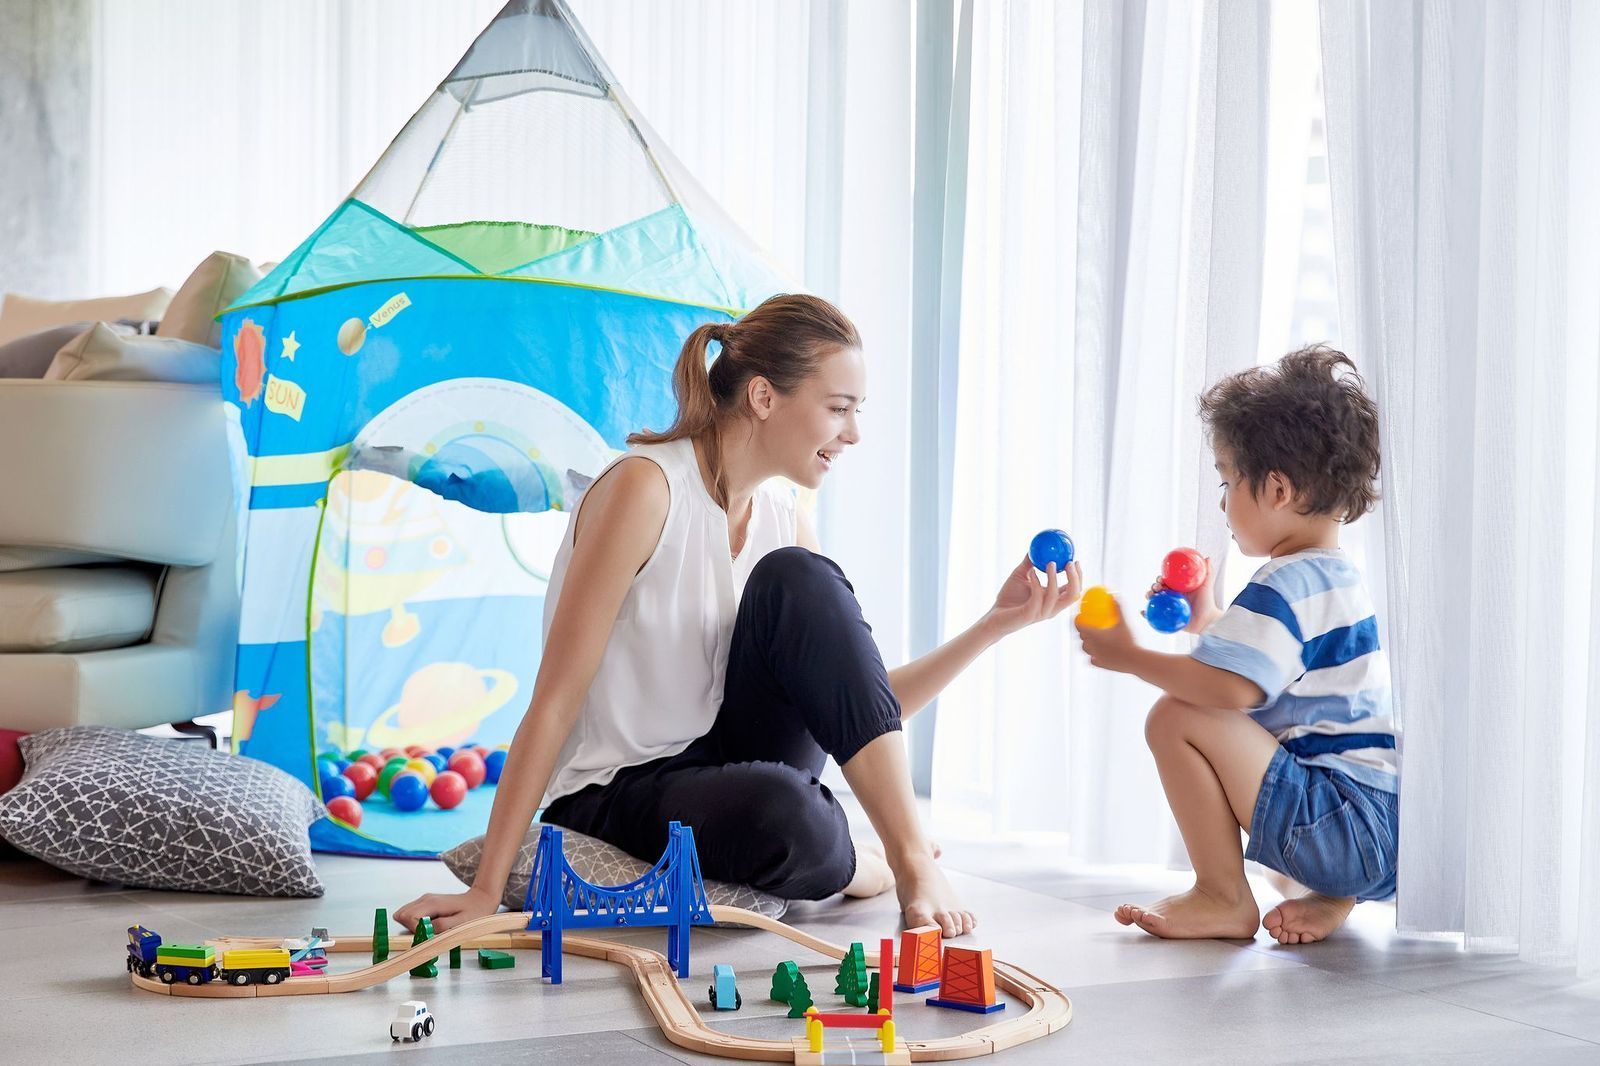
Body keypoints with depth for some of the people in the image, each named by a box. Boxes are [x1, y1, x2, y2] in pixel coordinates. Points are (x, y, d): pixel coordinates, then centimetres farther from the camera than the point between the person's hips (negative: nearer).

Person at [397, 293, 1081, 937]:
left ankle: (912, 855, -16)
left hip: (728, 766, 6)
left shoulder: (784, 524, 5)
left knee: (796, 580, -19)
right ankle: (866, 867, -4)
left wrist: (994, 625, -4)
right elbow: (555, 700, -20)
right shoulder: (647, 486, -17)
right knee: (778, 813, -39)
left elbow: (857, 705, 6)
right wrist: (486, 889, -23)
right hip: (611, 795, -6)